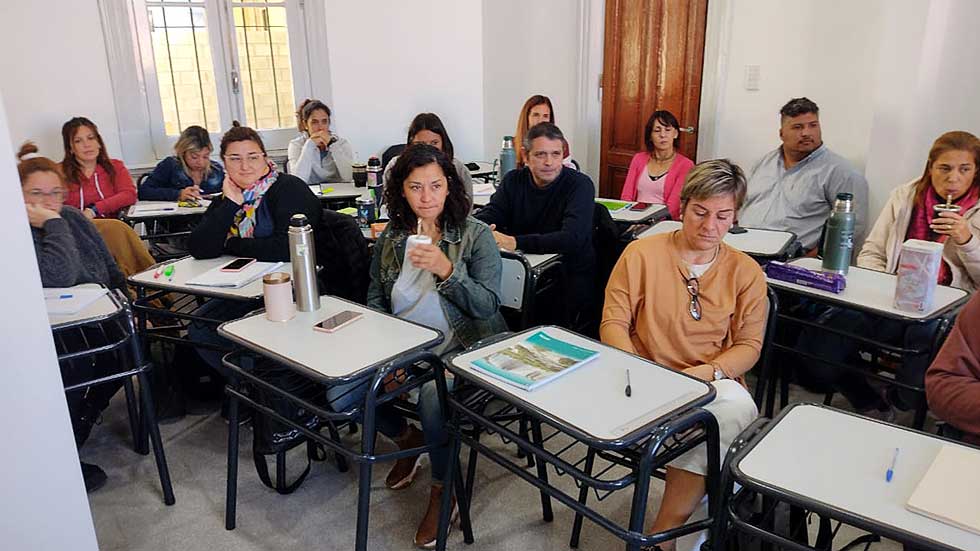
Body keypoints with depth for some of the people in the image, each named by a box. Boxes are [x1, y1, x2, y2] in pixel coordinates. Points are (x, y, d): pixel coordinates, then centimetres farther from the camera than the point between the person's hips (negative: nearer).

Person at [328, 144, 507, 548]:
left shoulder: (476, 235, -8)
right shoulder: (390, 238, 5)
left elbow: (488, 307, -13)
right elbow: (375, 301, 11)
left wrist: (446, 270, -28)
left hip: (462, 349, -4)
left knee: (432, 397, -34)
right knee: (339, 395, -11)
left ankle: (442, 488, -2)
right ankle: (406, 438, 19)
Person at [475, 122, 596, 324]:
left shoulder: (580, 185, -10)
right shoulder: (514, 180, 6)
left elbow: (572, 238, -24)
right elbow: (487, 215, -2)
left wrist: (516, 242, -32)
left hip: (570, 274, -3)